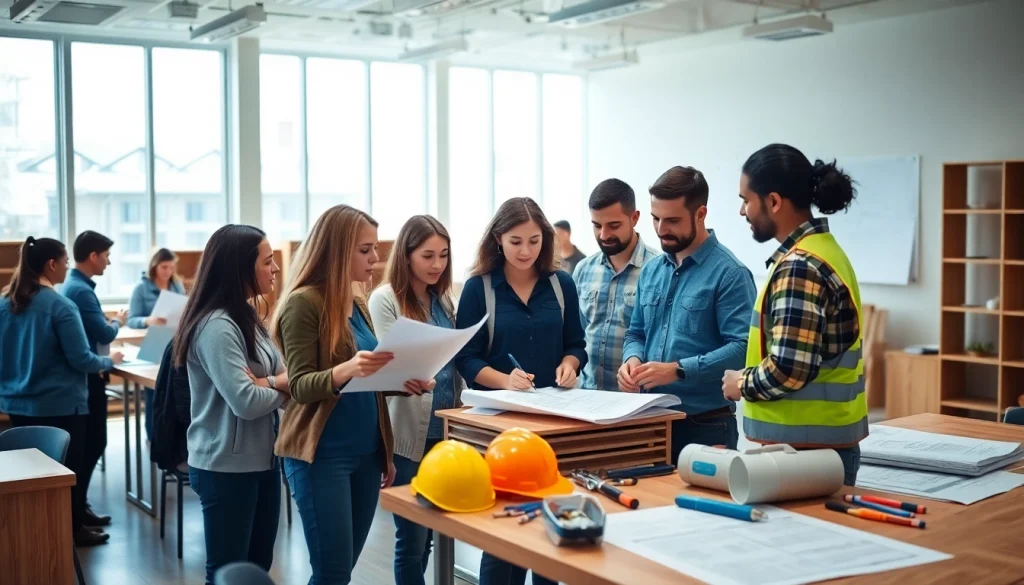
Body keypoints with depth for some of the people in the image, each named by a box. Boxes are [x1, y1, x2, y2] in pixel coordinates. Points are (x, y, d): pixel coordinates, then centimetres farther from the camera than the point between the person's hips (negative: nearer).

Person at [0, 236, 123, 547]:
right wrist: (110, 360, 0)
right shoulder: (60, 305, -18)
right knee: (68, 468, 9)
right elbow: (80, 359, -18)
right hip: (59, 403, -6)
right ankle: (73, 529, 20)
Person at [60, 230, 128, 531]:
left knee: (87, 442, 15)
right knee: (94, 442, -3)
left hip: (82, 374, 10)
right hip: (88, 376, -10)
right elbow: (104, 334, -19)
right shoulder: (81, 290, -20)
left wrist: (108, 321, 6)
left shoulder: (72, 285, 12)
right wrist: (118, 321, -1)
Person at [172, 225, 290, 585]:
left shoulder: (248, 318, 10)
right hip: (226, 467, -9)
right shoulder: (216, 326, -19)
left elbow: (288, 376, 6)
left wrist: (272, 382, -16)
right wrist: (282, 387, -8)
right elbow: (245, 402, -27)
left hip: (261, 460, 9)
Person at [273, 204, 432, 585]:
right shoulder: (303, 302, -11)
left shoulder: (358, 306, 12)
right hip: (321, 454, -7)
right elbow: (301, 386, -15)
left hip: (365, 452, 7)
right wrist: (346, 370, -34)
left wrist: (403, 383, 0)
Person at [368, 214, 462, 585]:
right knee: (412, 537, 0)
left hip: (442, 430, 6)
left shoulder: (443, 299, 12)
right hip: (407, 433, -6)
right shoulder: (385, 299, -7)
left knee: (427, 534, 12)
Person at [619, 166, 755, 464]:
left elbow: (741, 347, -19)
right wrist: (633, 359, -4)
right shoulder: (651, 270, 12)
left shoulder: (729, 273, -11)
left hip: (706, 425, -6)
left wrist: (678, 370, -25)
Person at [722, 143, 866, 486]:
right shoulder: (823, 249, 11)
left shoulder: (799, 266, -19)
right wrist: (750, 378, 11)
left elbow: (788, 369, -26)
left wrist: (742, 383, -8)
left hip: (804, 448, -9)